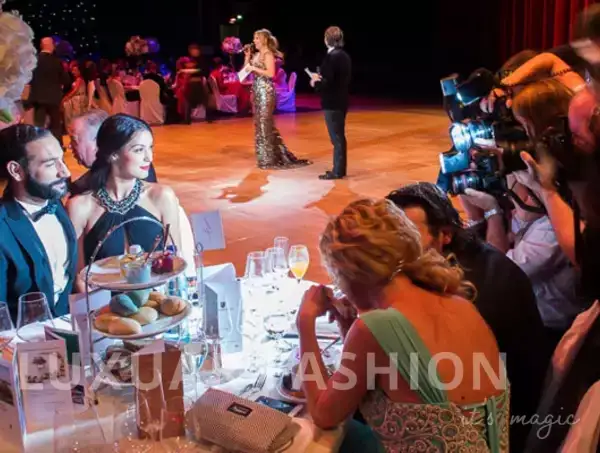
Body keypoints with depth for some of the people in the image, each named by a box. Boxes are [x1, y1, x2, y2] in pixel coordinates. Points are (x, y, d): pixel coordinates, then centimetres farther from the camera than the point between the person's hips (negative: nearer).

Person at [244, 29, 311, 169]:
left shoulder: (268, 54, -11)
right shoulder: (257, 55, 13)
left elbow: (270, 73, -22)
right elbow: (246, 70, 14)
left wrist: (254, 68, -20)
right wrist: (247, 57, 5)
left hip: (265, 91, -9)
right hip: (257, 91, 9)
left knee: (265, 123, -5)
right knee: (260, 123, 12)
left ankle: (269, 159, 2)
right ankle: (266, 156, 20)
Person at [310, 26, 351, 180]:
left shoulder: (331, 57, -19)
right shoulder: (344, 55, 10)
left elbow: (327, 82, -23)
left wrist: (315, 83, -5)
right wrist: (321, 79, 9)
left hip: (332, 103, -9)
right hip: (340, 101, 9)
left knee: (336, 138, -3)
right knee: (339, 137, 15)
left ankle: (337, 171, 2)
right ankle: (340, 168, 22)